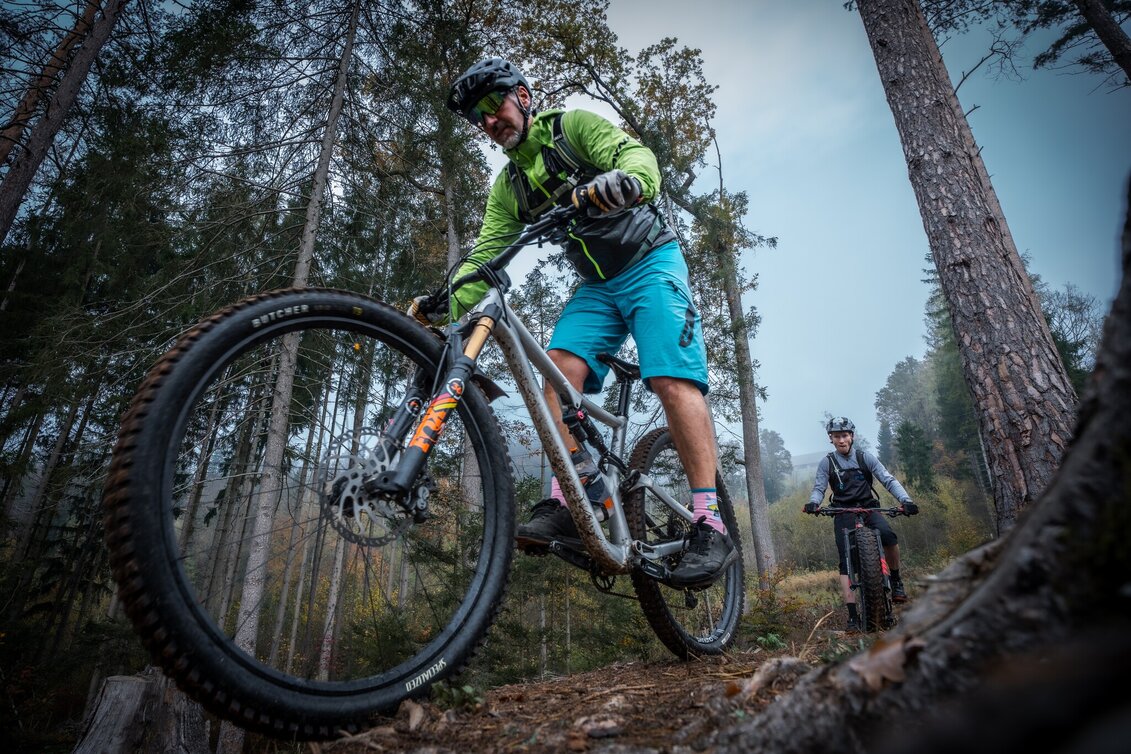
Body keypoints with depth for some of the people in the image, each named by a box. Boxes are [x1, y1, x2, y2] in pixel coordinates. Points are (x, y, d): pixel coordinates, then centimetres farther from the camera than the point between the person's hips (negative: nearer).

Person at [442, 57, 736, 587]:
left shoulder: (574, 125, -3)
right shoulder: (508, 187, 11)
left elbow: (638, 156, -20)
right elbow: (484, 256, 3)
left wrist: (627, 178, -45)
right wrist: (446, 309, -12)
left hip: (650, 264, -5)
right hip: (596, 285, 5)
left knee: (673, 380, -21)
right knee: (560, 365, -21)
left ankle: (710, 527, -20)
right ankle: (573, 499, -20)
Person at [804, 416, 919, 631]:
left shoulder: (865, 457, 0)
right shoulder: (827, 463, 0)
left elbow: (889, 480, -6)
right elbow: (819, 488, -5)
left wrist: (905, 500, -24)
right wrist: (813, 502, -29)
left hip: (868, 508, 0)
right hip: (843, 514, 0)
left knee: (888, 535, -31)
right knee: (846, 563, -12)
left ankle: (896, 581, -5)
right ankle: (853, 616, -11)